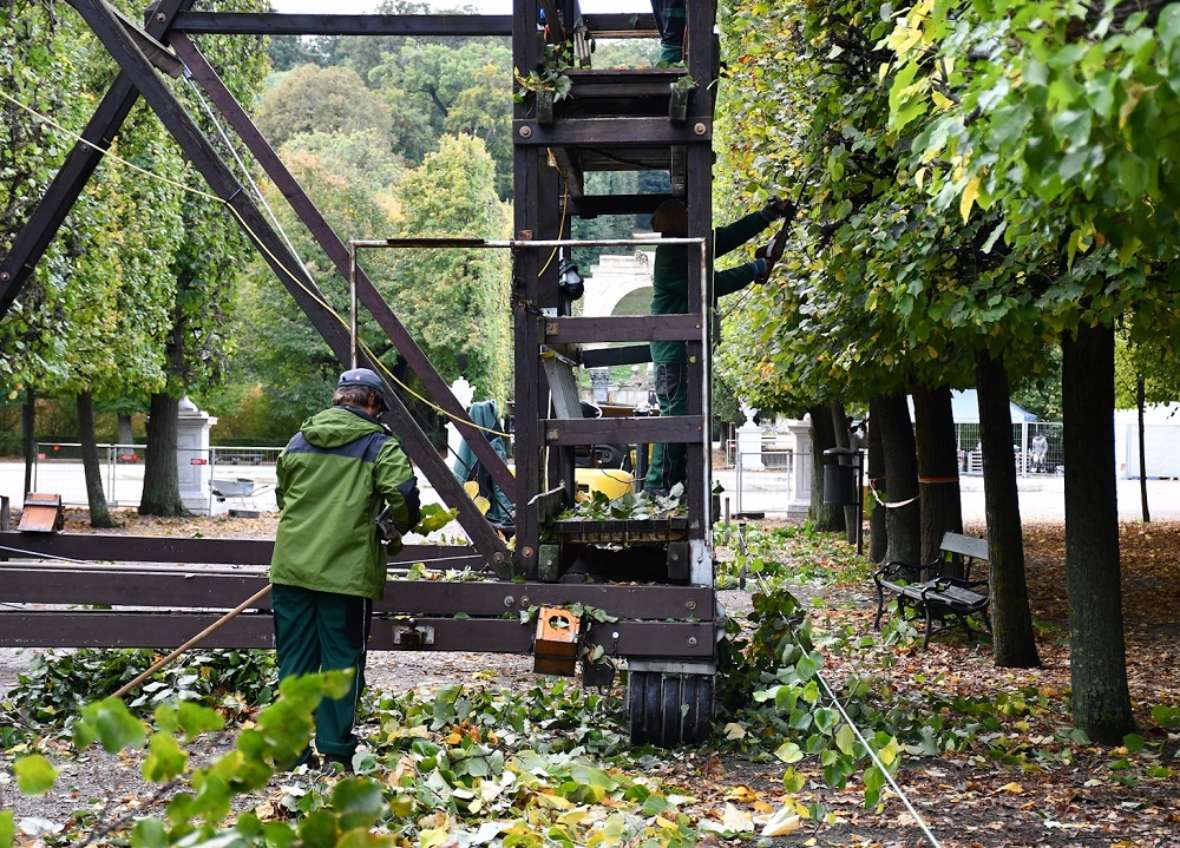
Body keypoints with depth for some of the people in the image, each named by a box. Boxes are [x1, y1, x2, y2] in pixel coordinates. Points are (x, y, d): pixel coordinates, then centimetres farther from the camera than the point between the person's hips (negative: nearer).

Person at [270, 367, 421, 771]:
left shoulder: (299, 440, 13)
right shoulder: (379, 444, -3)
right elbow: (404, 495, -14)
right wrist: (399, 529, 7)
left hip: (291, 566, 5)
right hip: (346, 569, -4)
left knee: (294, 661, 11)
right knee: (341, 662, 5)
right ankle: (335, 753, 9)